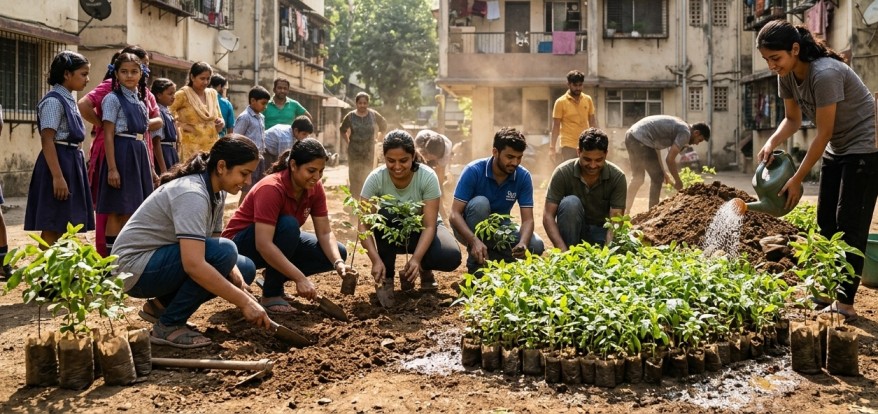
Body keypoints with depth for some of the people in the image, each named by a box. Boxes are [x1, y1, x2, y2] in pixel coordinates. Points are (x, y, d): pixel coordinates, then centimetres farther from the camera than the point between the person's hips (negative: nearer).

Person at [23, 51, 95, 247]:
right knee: (52, 228, -7)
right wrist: (57, 176, -24)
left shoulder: (70, 101, 15)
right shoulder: (53, 101, -12)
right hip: (58, 163, -9)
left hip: (73, 163, 9)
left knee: (66, 225, 11)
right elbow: (47, 141, -18)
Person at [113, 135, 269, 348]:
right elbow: (194, 265, -37)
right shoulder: (192, 194, -27)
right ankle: (168, 326, -14)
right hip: (136, 269, -9)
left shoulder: (217, 193, 2)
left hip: (161, 262, 9)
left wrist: (237, 278, -17)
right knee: (223, 252, -28)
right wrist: (245, 302, -34)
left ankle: (160, 305, 10)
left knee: (245, 268, 6)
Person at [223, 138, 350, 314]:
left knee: (338, 253, -8)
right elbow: (263, 245, -39)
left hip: (281, 242, 7)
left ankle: (274, 277, 5)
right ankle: (271, 293, -20)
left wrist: (338, 263, -29)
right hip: (242, 244, -7)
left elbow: (325, 233, -10)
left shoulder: (315, 188, -10)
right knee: (288, 224, -36)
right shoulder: (271, 188, -31)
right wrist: (300, 279, -43)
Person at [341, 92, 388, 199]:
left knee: (367, 176, 4)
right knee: (354, 177, 1)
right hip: (354, 152, 0)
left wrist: (378, 137, 9)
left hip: (369, 151, 0)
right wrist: (348, 141, 6)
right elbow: (343, 130, 12)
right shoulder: (350, 116, -5)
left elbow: (384, 125, 12)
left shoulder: (373, 115, -5)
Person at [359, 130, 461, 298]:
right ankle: (387, 275, -14)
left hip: (422, 230, -1)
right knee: (384, 214, -35)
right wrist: (376, 260, -40)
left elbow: (429, 226, -27)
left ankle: (424, 270, 5)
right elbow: (364, 224, -26)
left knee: (451, 257, -32)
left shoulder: (428, 177, -26)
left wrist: (416, 259, -42)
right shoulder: (375, 178, -24)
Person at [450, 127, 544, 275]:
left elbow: (527, 219, -17)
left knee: (535, 246, -22)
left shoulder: (523, 177, -14)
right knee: (480, 203, -34)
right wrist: (475, 241, -45)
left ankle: (490, 260, 2)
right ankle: (474, 266, -21)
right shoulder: (474, 171, -23)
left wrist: (522, 243, -40)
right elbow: (455, 214, -28)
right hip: (469, 229, -3)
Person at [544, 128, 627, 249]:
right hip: (573, 232, -1)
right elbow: (548, 216, -20)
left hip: (601, 231, 1)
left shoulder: (617, 176, -15)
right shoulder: (563, 172, -18)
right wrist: (564, 251, -33)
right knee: (570, 202, -31)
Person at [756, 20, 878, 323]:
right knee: (826, 220, 10)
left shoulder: (824, 74, -30)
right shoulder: (787, 75, -6)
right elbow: (792, 119, 6)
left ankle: (845, 303, -8)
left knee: (850, 223, -10)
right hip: (836, 149, 9)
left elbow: (823, 134, -25)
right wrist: (771, 143, -14)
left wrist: (797, 180, -21)